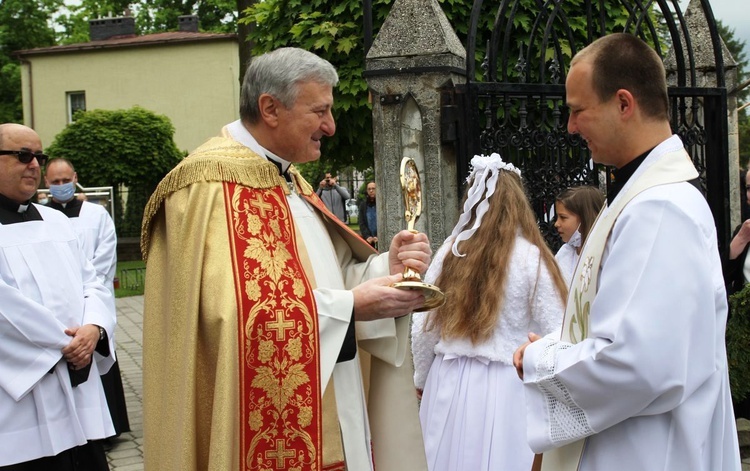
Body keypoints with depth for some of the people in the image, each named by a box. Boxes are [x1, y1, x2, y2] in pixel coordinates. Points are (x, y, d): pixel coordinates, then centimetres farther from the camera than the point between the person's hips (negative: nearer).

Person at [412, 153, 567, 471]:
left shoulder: (449, 252, -1)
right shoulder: (532, 258, -9)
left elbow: (423, 329, 3)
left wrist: (421, 380, 18)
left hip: (449, 382, 3)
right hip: (505, 386, -3)